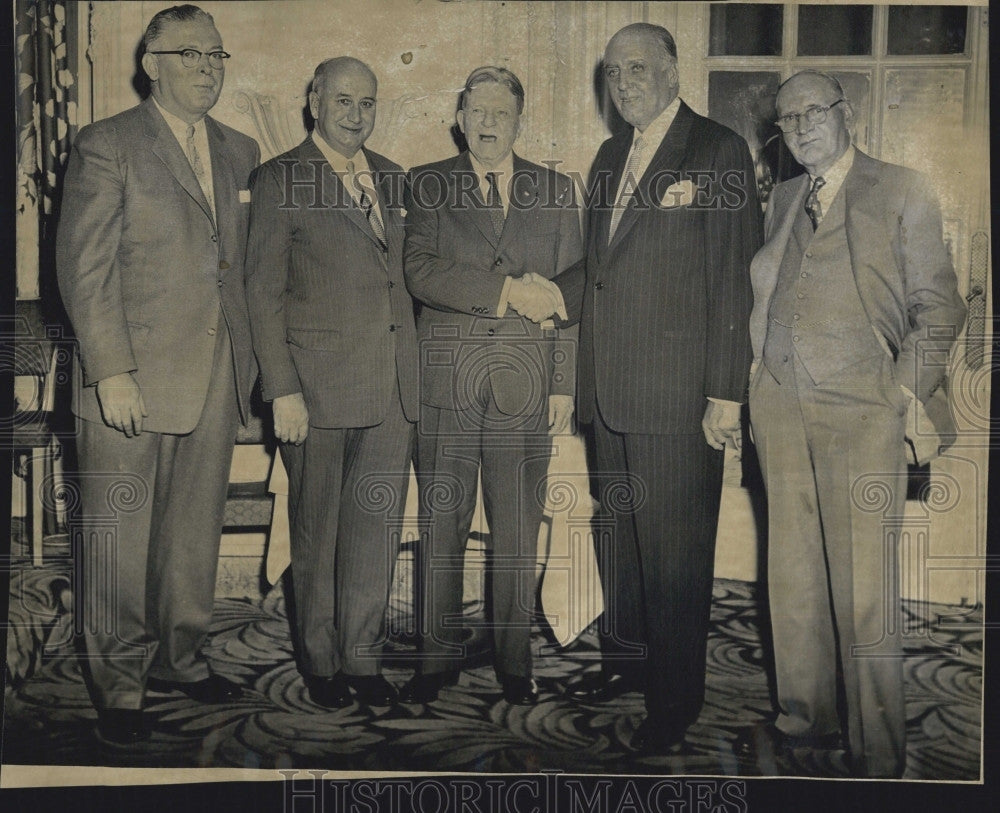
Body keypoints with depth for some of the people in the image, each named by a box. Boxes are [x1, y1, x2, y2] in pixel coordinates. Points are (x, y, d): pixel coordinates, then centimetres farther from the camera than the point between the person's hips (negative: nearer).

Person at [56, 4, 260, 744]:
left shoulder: (240, 152, 14)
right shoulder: (107, 147, -2)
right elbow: (84, 268, -8)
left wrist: (247, 356, 8)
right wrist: (111, 372, -15)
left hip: (216, 377, 5)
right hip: (133, 378, -5)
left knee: (196, 532, 13)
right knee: (121, 538, 4)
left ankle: (179, 657, 29)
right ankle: (120, 682, 19)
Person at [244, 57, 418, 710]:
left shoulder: (391, 178, 14)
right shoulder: (281, 180, -1)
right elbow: (264, 292, -5)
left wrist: (412, 363, 10)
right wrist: (283, 390, -12)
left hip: (393, 388, 5)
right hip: (319, 387, -4)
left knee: (378, 531, 9)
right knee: (317, 533, 8)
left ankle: (363, 658, 25)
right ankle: (321, 663, 25)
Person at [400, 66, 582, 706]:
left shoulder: (557, 191, 12)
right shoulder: (427, 186, 9)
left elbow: (567, 294, 8)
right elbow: (422, 273, -6)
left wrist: (565, 385, 2)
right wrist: (508, 288, -13)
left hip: (525, 387, 1)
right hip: (445, 383, 0)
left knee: (519, 533, 5)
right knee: (441, 527, 5)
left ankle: (515, 661, 20)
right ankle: (439, 657, 19)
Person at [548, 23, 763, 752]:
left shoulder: (718, 151, -4)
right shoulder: (612, 154, 17)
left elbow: (732, 280, -10)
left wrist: (726, 393, -14)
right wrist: (557, 292, 1)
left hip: (677, 393, -7)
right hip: (611, 390, 7)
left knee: (676, 548, 2)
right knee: (618, 535, 17)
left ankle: (675, 697, 18)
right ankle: (626, 658, 35)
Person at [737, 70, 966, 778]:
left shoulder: (901, 192, 3)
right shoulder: (784, 199, 18)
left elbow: (938, 302, 0)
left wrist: (905, 389, -9)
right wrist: (759, 379, 10)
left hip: (861, 408, -5)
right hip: (781, 403, 5)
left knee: (863, 585, -5)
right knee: (793, 569, 10)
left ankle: (880, 754, 8)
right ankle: (808, 716, 25)